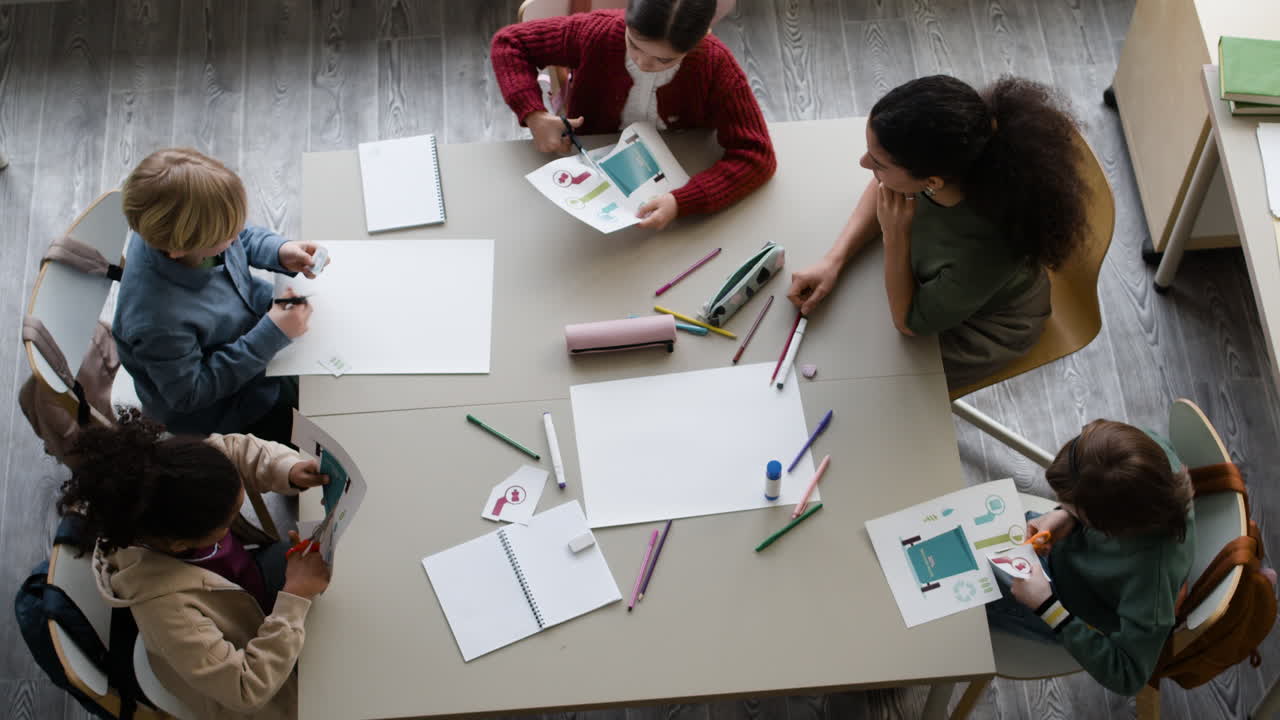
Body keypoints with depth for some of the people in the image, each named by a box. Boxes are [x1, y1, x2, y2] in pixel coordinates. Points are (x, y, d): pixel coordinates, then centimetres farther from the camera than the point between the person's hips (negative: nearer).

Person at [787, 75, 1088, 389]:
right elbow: (882, 187, -7)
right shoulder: (936, 155, -34)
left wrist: (895, 235, -36)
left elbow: (909, 323, -26)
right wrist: (833, 260, -17)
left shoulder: (983, 256, -47)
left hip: (982, 324, -5)